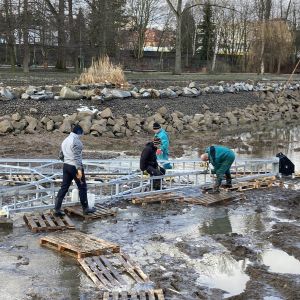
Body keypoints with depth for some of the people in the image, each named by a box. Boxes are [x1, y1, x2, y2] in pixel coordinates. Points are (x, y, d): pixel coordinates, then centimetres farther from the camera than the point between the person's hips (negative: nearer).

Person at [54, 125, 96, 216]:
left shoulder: (65, 141, 14)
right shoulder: (76, 141, -14)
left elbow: (61, 156, 20)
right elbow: (76, 156, -23)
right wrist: (79, 169, -27)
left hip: (66, 166, 8)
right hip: (75, 166, -8)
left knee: (64, 187, 7)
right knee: (82, 187, 5)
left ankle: (57, 209, 4)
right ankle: (85, 208, 13)